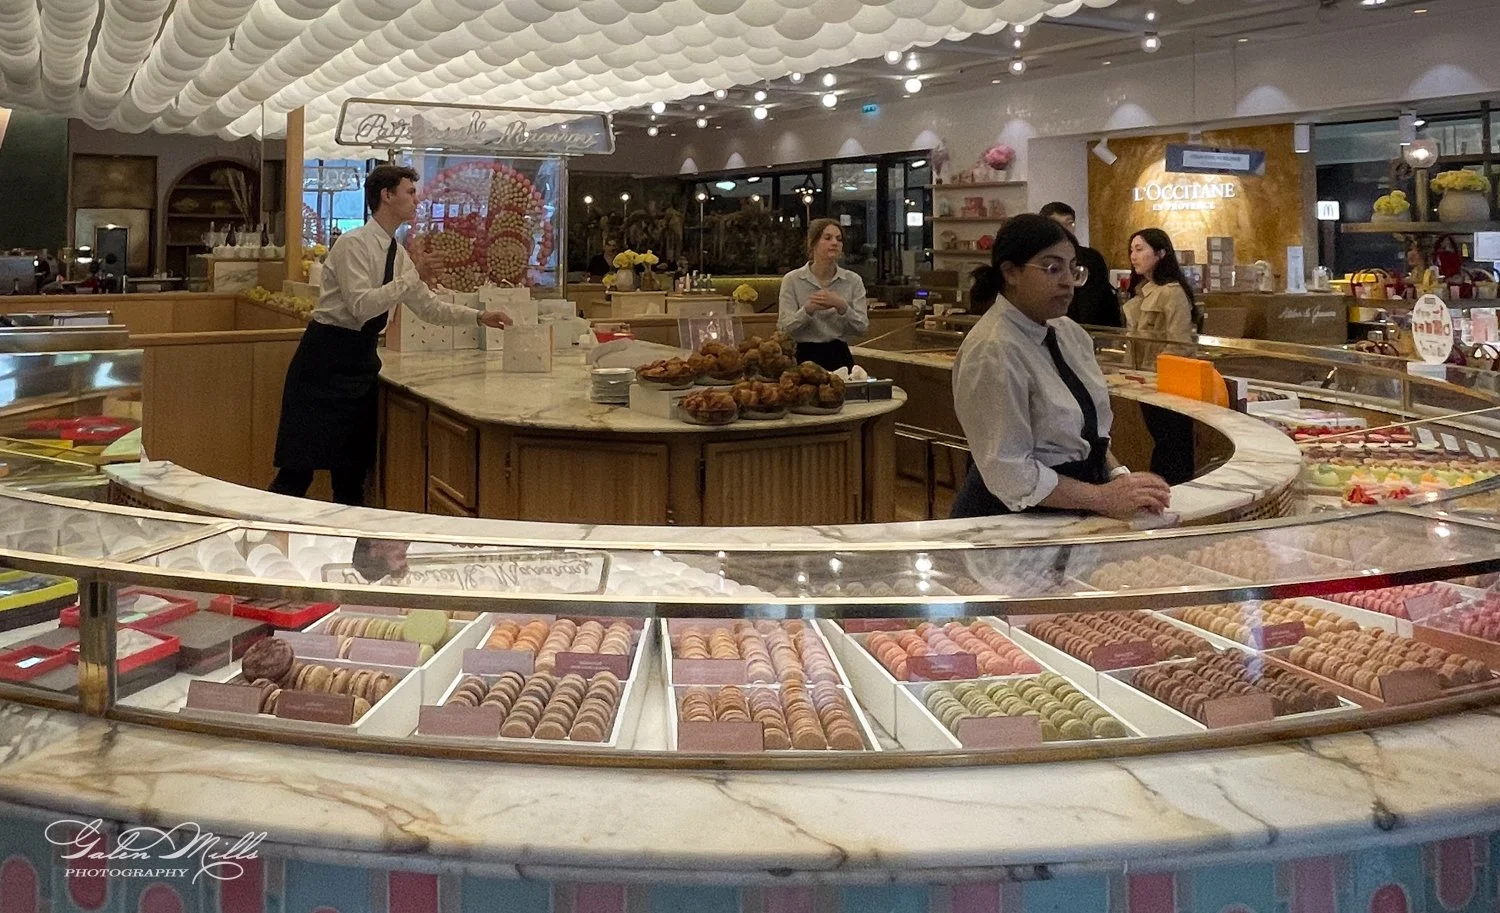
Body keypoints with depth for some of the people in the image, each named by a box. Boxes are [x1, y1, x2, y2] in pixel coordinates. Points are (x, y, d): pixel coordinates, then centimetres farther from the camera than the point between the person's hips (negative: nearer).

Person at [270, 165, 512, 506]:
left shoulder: (398, 253, 10)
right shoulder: (353, 244, -15)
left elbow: (429, 308, 14)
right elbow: (361, 305, -26)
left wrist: (478, 316, 4)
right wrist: (413, 277, -24)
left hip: (361, 361, 8)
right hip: (325, 359, -8)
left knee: (354, 466, 12)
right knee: (300, 466, -7)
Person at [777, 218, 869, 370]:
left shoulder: (853, 281, 3)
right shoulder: (792, 280, -1)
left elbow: (862, 328, -3)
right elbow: (785, 328, -7)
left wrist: (841, 306, -19)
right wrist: (809, 309, -22)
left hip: (840, 356, 2)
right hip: (806, 356, -2)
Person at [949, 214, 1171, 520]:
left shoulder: (1070, 333, 9)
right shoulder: (992, 352, -15)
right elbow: (1011, 473, -17)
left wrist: (1118, 476, 1)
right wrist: (1104, 498, -15)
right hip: (1013, 520, -7)